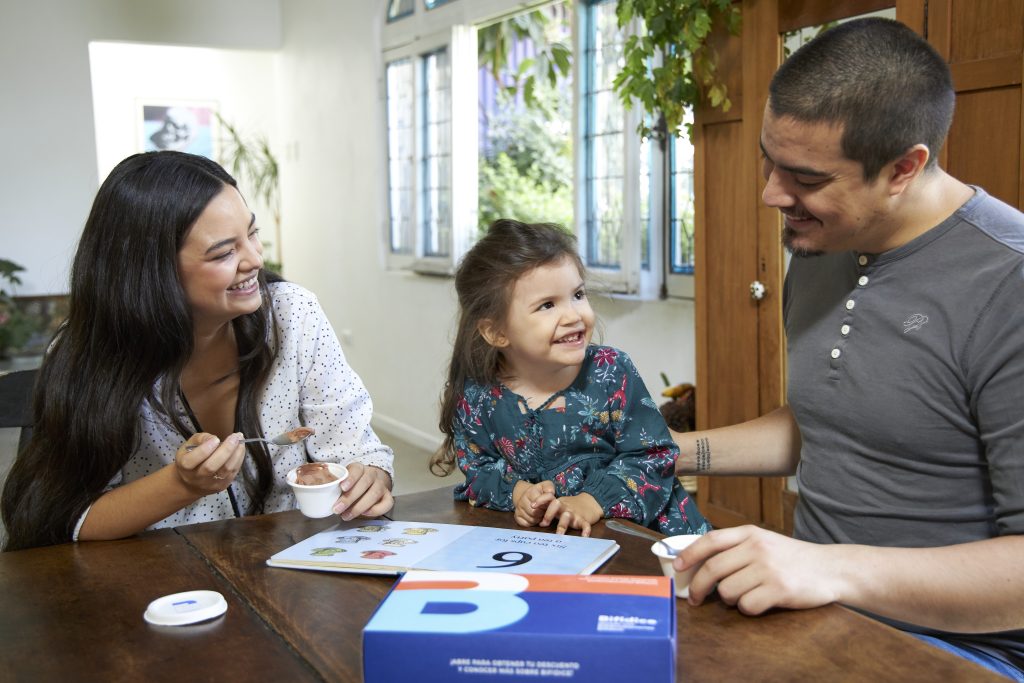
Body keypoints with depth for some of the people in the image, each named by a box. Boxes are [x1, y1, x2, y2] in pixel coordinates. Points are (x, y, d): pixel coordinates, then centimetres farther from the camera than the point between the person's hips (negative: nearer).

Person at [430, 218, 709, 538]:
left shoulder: (612, 372, -7)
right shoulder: (476, 395, -5)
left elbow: (651, 455, -8)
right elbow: (478, 468, 4)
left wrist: (591, 503, -21)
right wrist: (517, 491, -16)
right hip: (537, 538, 0)